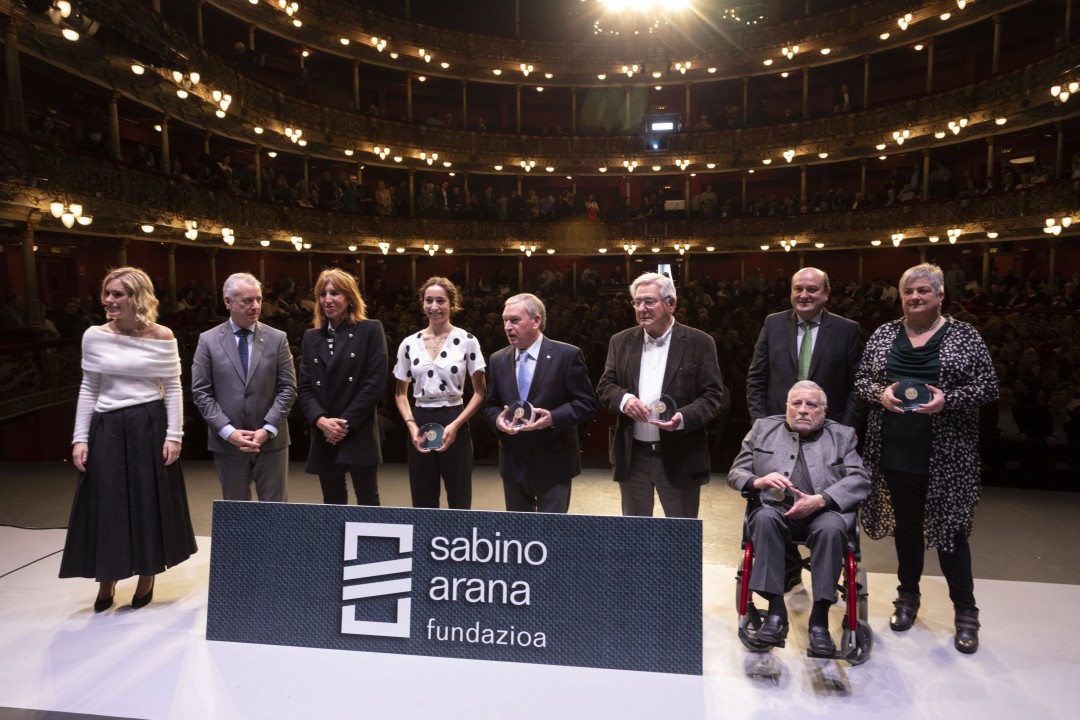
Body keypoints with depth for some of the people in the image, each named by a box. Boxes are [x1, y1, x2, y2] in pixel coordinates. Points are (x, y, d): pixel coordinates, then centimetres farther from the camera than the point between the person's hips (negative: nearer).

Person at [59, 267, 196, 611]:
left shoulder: (162, 337, -3)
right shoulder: (94, 336, 1)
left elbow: (173, 389, -1)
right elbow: (88, 390, 6)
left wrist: (174, 435, -7)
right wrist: (80, 438, 1)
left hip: (150, 428, -2)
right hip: (108, 429, 2)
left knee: (151, 503, 7)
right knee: (105, 506, 7)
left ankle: (147, 576, 26)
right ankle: (106, 581, 25)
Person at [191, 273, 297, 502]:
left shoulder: (277, 339, 3)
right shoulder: (208, 340, 2)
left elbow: (288, 388, -1)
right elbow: (201, 392, -2)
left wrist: (268, 429, -11)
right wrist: (228, 431, -12)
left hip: (271, 440, 0)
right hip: (227, 442, 0)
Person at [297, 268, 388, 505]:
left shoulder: (370, 330, -1)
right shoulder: (311, 337, 13)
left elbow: (375, 383, -8)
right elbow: (303, 387, 7)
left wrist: (345, 424, -12)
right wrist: (321, 420, -11)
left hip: (359, 436, -4)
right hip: (323, 438, 4)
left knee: (368, 503, 2)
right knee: (332, 503, 12)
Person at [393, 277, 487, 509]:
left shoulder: (467, 341, -3)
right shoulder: (409, 344, 5)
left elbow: (480, 392, -1)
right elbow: (401, 393, 12)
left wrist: (455, 426, -12)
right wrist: (411, 425, -4)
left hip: (454, 425, -2)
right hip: (420, 426, 3)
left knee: (459, 502, 3)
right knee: (423, 504, 9)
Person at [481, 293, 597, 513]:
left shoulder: (567, 355, -8)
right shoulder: (498, 360, 6)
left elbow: (587, 403, -8)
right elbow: (490, 404, 13)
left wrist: (553, 418, -23)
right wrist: (498, 419, -10)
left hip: (553, 463, -4)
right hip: (513, 462, 4)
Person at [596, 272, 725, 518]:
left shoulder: (699, 343, -3)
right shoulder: (621, 342, 7)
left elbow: (713, 396, -6)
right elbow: (604, 387, 6)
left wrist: (682, 417, -24)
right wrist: (624, 399, -17)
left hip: (679, 458, -3)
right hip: (632, 456, 3)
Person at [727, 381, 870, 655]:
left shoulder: (842, 436, 17)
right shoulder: (763, 429, 18)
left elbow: (860, 479, 2)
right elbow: (735, 473, 13)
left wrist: (819, 499, -15)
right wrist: (757, 481, -11)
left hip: (824, 509, 0)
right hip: (776, 508, 1)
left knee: (831, 528, -34)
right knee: (764, 518, -33)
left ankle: (819, 618, -24)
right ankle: (776, 611, -26)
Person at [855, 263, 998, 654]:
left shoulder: (964, 336, -1)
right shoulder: (883, 335, 6)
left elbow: (988, 386, -3)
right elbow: (861, 380, 8)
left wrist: (948, 399, -19)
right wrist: (881, 392, -13)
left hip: (945, 453, -3)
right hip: (896, 450, 3)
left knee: (949, 527, 3)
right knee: (906, 523, 14)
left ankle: (966, 612, 18)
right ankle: (908, 596, 30)